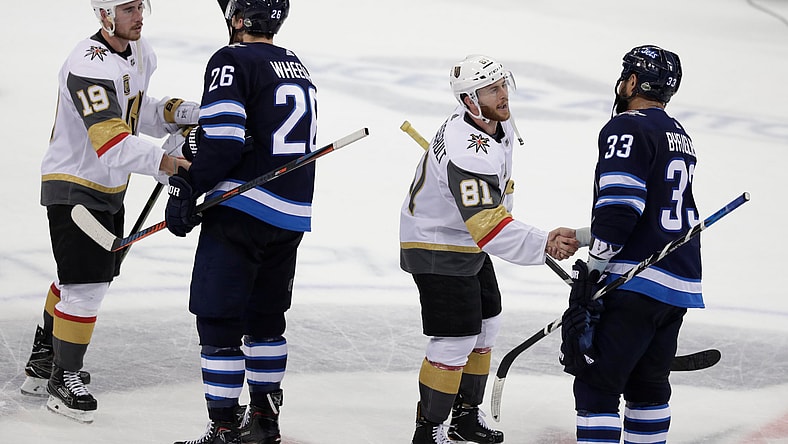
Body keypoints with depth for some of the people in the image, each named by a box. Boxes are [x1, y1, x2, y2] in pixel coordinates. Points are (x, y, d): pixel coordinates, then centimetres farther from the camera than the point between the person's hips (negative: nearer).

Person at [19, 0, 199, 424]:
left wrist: (171, 112, -2)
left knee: (94, 274, 20)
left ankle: (43, 360, 36)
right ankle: (64, 378, 5)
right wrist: (159, 160, -52)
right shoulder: (89, 66, -27)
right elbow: (110, 139, -38)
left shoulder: (141, 51, 2)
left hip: (108, 188, 10)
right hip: (73, 186, -10)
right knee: (85, 285, -10)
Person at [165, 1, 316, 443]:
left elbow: (222, 140, -19)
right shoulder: (298, 67, 16)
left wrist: (187, 189, -12)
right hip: (292, 217, 8)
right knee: (264, 318, 20)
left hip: (241, 208, -8)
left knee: (219, 321, -3)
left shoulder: (234, 61, -10)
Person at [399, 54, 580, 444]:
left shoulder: (500, 125, -3)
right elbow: (488, 226, -42)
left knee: (485, 327, 19)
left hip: (469, 244, 10)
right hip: (437, 248, -10)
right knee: (456, 339, -9)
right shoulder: (467, 151, -34)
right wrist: (542, 244, -48)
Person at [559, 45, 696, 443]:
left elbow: (619, 208, -18)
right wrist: (579, 237, 19)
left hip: (636, 282, -9)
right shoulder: (680, 137, 21)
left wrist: (592, 269, -11)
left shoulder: (628, 128, -8)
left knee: (596, 384, -8)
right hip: (681, 284, 9)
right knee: (648, 382, 18)